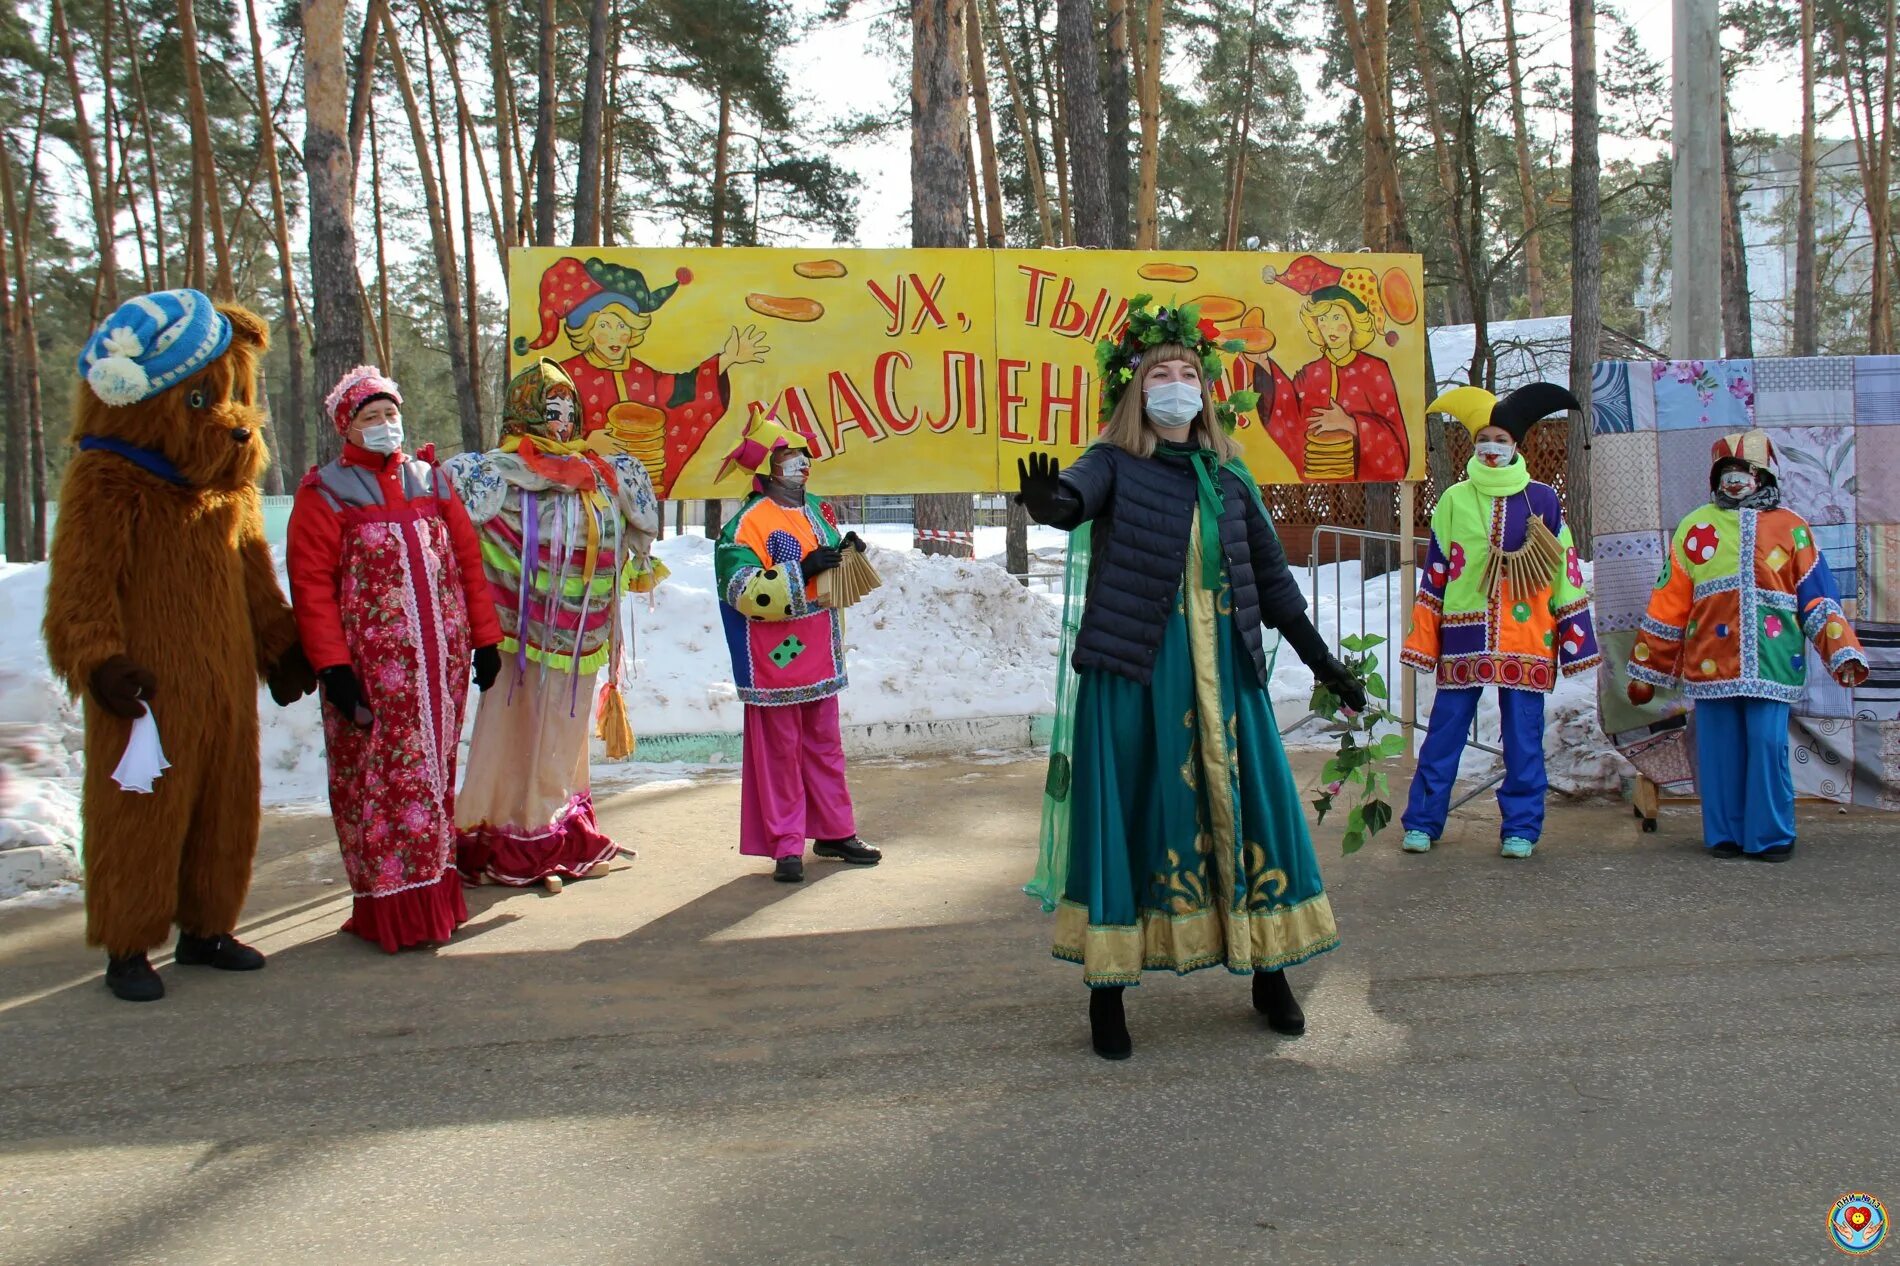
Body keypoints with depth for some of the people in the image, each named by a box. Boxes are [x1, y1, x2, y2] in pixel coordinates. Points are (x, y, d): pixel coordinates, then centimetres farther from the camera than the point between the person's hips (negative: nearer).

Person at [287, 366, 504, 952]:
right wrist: (333, 667, -14)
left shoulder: (431, 481, 15)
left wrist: (485, 638, 8)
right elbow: (311, 586, -6)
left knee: (433, 773, 9)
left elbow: (468, 561, 14)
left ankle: (434, 897, 17)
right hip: (371, 667, -4)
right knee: (377, 783, -2)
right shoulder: (325, 491, 1)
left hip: (441, 661, 4)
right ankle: (390, 908, 4)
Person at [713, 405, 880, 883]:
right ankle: (786, 845, 6)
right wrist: (803, 571, -28)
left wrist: (846, 552, 2)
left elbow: (834, 573, 25)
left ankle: (834, 831, 24)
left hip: (820, 655, 7)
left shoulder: (815, 510, 11)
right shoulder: (747, 522, -14)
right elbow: (745, 592, -24)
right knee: (779, 749, -1)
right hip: (775, 660, -7)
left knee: (825, 744, 14)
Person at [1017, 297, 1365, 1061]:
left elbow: (1272, 577, 17)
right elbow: (1074, 498, -23)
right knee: (1128, 817, -1)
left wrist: (1323, 663, 17)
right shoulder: (1115, 464, 0)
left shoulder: (1229, 477, 11)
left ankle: (1269, 976, 22)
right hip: (1132, 673, -4)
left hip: (1225, 673, 4)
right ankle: (1107, 993, 8)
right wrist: (1045, 500, -47)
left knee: (1249, 810, 6)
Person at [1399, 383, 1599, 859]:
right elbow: (1435, 572, 8)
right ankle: (1422, 823, 12)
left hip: (1526, 638, 0)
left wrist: (1575, 635, 4)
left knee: (1524, 735, 4)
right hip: (1464, 636, 1)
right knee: (1445, 731, 4)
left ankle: (1521, 828, 14)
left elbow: (1565, 569, 8)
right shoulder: (1454, 499, 7)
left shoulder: (1542, 499, 5)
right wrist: (1423, 638, 3)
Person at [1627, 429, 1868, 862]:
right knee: (1718, 751, 3)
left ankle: (1771, 836, 7)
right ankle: (1724, 835, 14)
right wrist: (1646, 672, 12)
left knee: (1768, 746, -5)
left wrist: (1843, 653, -5)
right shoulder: (1694, 528, 12)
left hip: (1770, 662, -1)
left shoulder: (1790, 528, 10)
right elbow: (1668, 605, 11)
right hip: (1710, 663, 1)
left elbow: (1818, 599, 7)